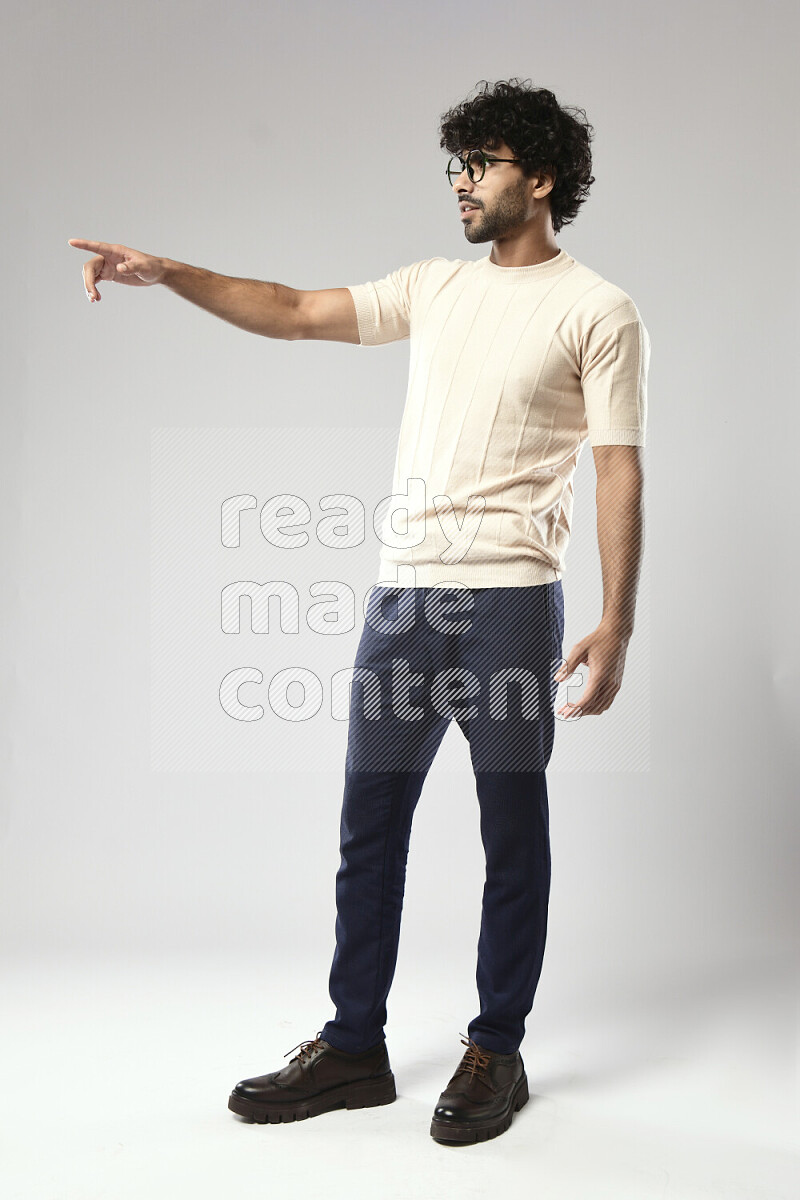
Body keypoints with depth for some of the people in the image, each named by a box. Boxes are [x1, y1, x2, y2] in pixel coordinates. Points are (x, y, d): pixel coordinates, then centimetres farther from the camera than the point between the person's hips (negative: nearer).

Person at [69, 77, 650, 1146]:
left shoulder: (599, 313, 0)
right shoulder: (434, 287, 16)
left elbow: (620, 474, -5)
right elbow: (293, 313, 15)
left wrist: (616, 625, -12)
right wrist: (162, 272, 5)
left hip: (507, 600, -5)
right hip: (402, 590, 6)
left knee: (513, 837, 5)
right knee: (368, 828, 9)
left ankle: (496, 1053, 21)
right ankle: (354, 1048, 23)